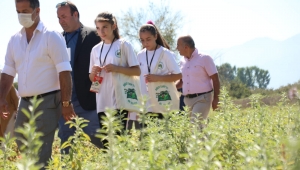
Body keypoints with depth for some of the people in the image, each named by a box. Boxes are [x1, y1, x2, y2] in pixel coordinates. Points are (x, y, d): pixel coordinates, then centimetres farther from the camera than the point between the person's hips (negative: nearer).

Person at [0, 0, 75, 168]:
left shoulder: (51, 36, -8)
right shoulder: (15, 40, 10)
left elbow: (64, 72, -11)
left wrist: (66, 103, -15)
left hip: (48, 102, -6)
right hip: (25, 102, 7)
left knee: (41, 152, -9)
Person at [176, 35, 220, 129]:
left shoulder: (204, 59, -5)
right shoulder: (183, 62, 14)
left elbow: (215, 79, -5)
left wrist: (215, 99, -12)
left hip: (202, 98, -7)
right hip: (188, 100, 7)